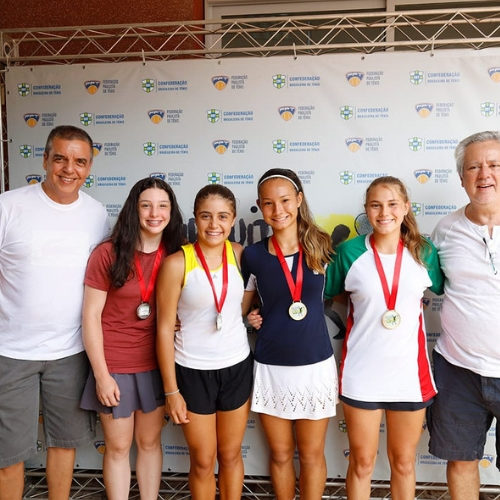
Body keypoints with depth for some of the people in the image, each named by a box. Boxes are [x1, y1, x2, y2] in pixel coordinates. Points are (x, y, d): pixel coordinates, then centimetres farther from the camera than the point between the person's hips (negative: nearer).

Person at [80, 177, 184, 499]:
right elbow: (91, 315, -10)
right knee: (118, 447, 13)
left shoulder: (175, 256, -3)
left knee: (150, 441, 18)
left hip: (156, 365, 3)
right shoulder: (108, 254, -12)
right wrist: (102, 374, -11)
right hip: (114, 366, -2)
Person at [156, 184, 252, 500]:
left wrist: (252, 312, -2)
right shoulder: (177, 263, -15)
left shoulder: (238, 253, -4)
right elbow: (165, 328, -10)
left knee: (231, 455, 19)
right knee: (203, 461, 13)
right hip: (193, 371, -3)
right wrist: (171, 390, -8)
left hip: (237, 367, 3)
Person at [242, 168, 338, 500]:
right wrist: (252, 318, -7)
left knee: (311, 455, 15)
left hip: (315, 366, 0)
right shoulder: (253, 255, -4)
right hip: (270, 368, 1)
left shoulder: (321, 247, -5)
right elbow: (243, 306, 10)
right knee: (281, 454, 17)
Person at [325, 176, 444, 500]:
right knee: (362, 462, 13)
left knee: (404, 462, 18)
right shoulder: (349, 252, -7)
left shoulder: (424, 252, -2)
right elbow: (324, 294, 3)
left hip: (410, 372, 2)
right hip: (361, 373, -1)